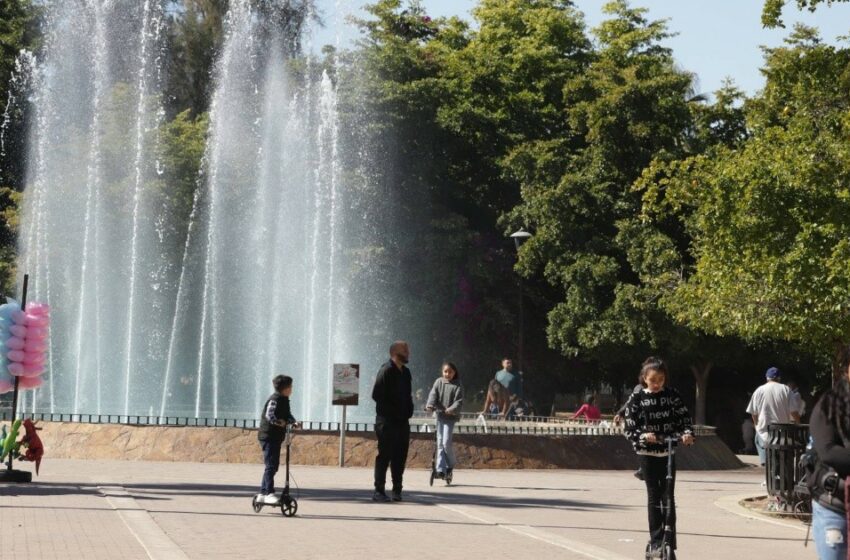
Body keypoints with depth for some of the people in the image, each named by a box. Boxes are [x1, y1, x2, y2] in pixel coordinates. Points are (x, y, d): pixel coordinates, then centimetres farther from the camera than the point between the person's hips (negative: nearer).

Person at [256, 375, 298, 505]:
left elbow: (288, 414, 15)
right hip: (268, 437, -10)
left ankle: (262, 494, 20)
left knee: (273, 466, 13)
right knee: (271, 466, -13)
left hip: (276, 437, 10)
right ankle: (269, 493, -15)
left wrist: (293, 422, -3)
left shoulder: (284, 400, 15)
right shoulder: (274, 400, -15)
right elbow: (269, 415, -28)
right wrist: (279, 422, -39)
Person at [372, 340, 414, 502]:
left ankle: (397, 490, 15)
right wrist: (392, 413, -14)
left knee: (400, 457, 8)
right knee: (385, 456, -5)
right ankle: (379, 491, -2)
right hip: (387, 422, -7)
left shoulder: (406, 372, 14)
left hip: (402, 422, 7)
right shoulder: (386, 371, -10)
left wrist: (408, 412, 6)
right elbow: (377, 395, -15)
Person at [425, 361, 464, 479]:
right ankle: (441, 469, 5)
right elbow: (433, 394, -4)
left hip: (450, 417, -3)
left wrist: (452, 409, -27)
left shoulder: (457, 386, -2)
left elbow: (459, 401, -9)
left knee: (446, 442, -11)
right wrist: (430, 405, -23)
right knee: (440, 443, 3)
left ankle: (450, 465, 12)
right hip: (439, 415, 3)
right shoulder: (439, 382, 7)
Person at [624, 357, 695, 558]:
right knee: (654, 496, 0)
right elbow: (630, 429, -5)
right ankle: (656, 540, 5)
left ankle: (670, 540, 6)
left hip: (668, 452, 1)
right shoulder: (636, 399, -4)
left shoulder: (672, 395, 0)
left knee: (668, 496, 2)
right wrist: (643, 436, -24)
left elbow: (683, 417, -1)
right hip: (647, 453, -1)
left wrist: (687, 433, -22)